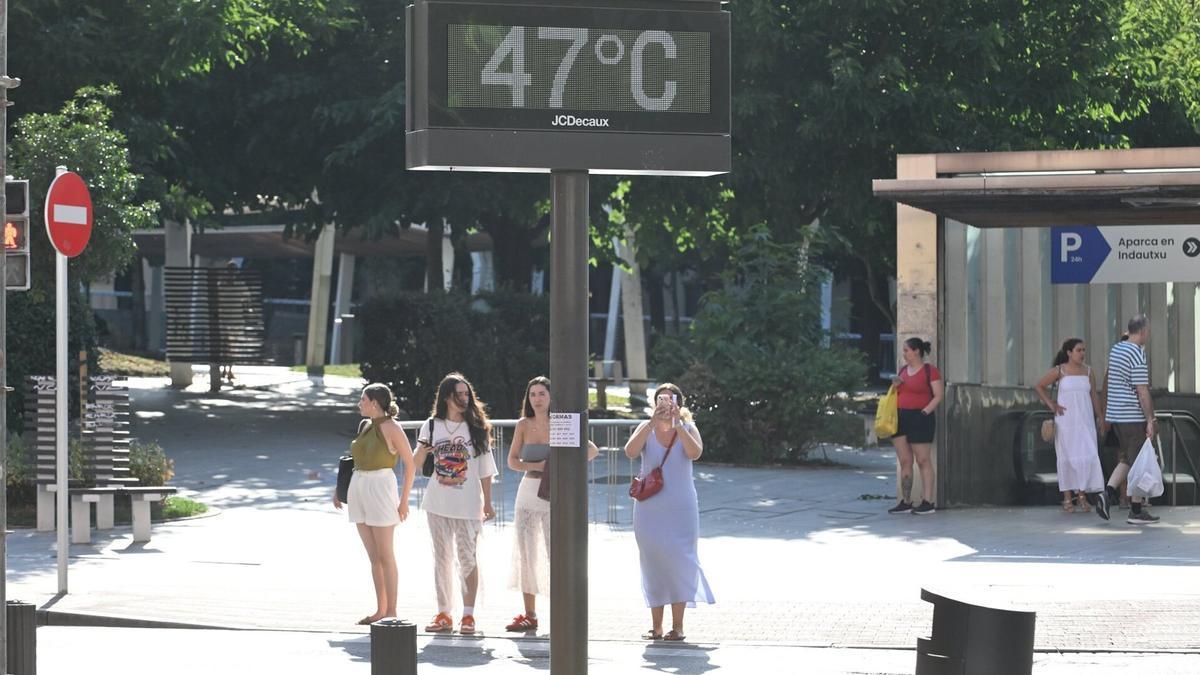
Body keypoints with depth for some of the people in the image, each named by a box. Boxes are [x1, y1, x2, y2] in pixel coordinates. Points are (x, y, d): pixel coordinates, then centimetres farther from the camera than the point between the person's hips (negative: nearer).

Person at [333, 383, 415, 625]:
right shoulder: (366, 427, 13)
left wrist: (404, 499, -11)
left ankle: (391, 611, -2)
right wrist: (340, 488, 16)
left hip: (380, 487, -8)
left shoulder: (391, 428, -9)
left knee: (385, 555, -5)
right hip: (359, 487, 8)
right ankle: (381, 609, 11)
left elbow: (410, 463, -9)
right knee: (373, 556, 8)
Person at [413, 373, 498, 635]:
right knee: (442, 557, 6)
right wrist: (422, 450, -14)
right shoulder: (432, 426, 5)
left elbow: (485, 469, 4)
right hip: (438, 502, 2)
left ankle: (468, 615, -2)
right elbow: (416, 464, 8)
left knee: (467, 558, -5)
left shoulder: (476, 428, 2)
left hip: (468, 502, -2)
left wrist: (487, 503, 1)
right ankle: (443, 615, 10)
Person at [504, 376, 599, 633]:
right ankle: (529, 615, 12)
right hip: (528, 491, 4)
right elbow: (512, 461, 5)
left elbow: (592, 450, -7)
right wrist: (535, 466, -12)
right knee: (526, 554, 5)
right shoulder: (524, 425, 6)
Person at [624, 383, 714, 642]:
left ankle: (678, 625, -6)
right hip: (649, 509, 1)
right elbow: (631, 451, -15)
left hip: (681, 509, -1)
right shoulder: (646, 428, 3)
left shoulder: (687, 428, 2)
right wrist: (653, 422, -21)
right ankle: (656, 626, 10)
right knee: (653, 564, 4)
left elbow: (695, 452, -18)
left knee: (678, 561, -8)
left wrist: (677, 423, -21)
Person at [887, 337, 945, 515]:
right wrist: (895, 385, 5)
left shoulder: (930, 370, -5)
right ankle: (905, 502, 9)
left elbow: (939, 395, -9)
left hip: (920, 418, -7)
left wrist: (926, 411, -17)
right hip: (900, 417, 7)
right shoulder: (903, 370, 17)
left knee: (923, 461, -5)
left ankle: (928, 503, -4)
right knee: (904, 462, 6)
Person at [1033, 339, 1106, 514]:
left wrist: (1100, 417, 7)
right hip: (1066, 420, -3)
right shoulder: (1060, 371, -1)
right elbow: (1039, 386, 5)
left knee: (1087, 455, -7)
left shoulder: (1088, 371, 9)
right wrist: (1051, 404, -3)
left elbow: (1094, 396, 12)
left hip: (1085, 420, 3)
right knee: (1067, 457, 0)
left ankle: (1082, 495, 0)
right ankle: (1068, 498, 5)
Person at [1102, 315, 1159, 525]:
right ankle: (1136, 510, 4)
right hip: (1134, 416, -8)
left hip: (1116, 414, 8)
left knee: (1126, 459, 16)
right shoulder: (1137, 355, -17)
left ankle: (1108, 491, -3)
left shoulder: (1115, 349, 10)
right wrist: (1150, 420, -16)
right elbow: (1142, 391, -19)